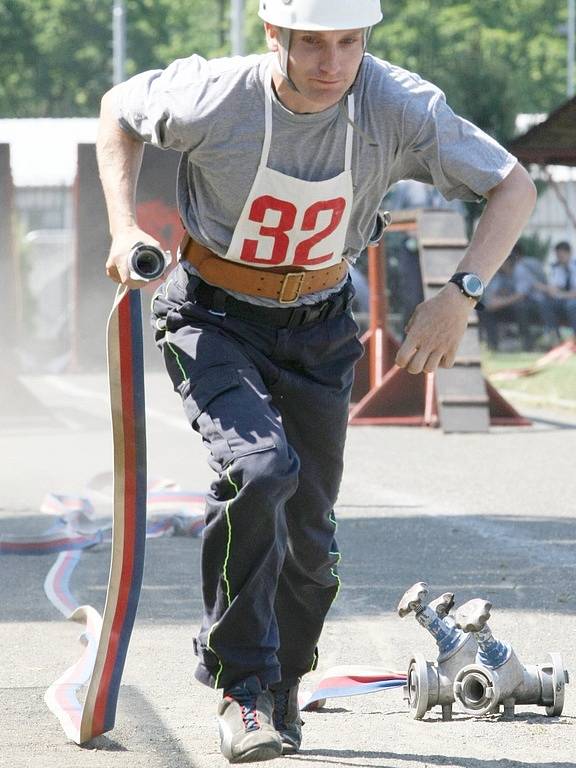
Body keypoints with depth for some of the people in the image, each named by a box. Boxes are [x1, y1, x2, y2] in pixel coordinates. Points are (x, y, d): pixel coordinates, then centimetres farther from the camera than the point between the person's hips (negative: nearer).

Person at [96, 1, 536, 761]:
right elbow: (119, 108, -1)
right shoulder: (212, 100, -24)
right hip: (212, 319, -3)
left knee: (309, 531, 7)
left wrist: (461, 295, -24)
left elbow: (514, 185, -12)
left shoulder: (399, 106, -22)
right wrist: (124, 227, -11)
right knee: (261, 470, -28)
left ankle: (281, 691, 34)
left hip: (318, 331, 3)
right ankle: (242, 686, -14)